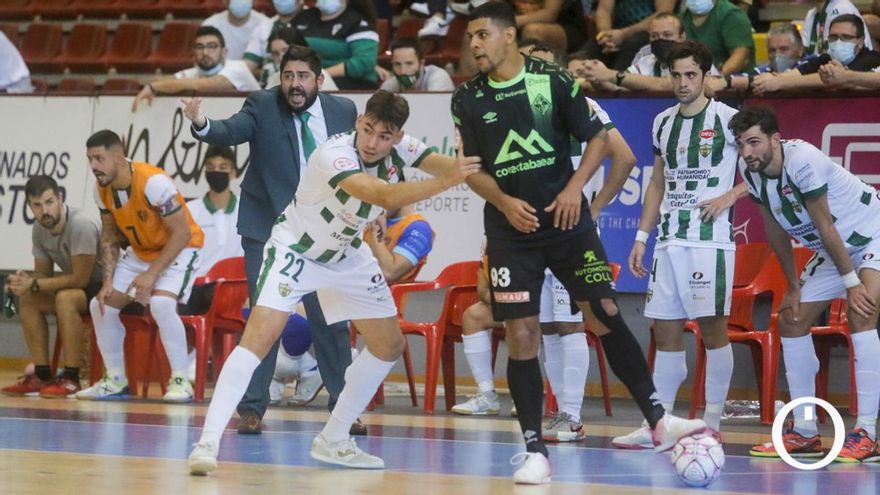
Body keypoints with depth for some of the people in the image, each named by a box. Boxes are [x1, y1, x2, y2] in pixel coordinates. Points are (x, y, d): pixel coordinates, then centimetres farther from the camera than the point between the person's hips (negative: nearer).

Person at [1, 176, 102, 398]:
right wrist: (25, 280, -16)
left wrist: (34, 284, -23)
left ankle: (71, 379, -27)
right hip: (78, 286, 8)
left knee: (65, 298, -33)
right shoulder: (40, 229, -3)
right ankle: (42, 375, -2)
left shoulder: (80, 225, -27)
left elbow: (80, 279, -27)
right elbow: (43, 272, 8)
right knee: (27, 299, -5)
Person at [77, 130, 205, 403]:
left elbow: (181, 233, -26)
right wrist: (108, 280, -7)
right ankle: (116, 381, 13)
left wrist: (151, 274, -28)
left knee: (161, 303, -31)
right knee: (101, 304, 0)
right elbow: (109, 237, 5)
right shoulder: (103, 189, -8)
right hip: (140, 251, 8)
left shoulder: (154, 182, -31)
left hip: (180, 249, -8)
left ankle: (181, 381, -20)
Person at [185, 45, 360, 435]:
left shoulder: (343, 111, 1)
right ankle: (252, 409, 3)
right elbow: (233, 130, -24)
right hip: (267, 229, -2)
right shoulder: (263, 106, -7)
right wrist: (203, 126, -45)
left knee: (332, 321, 7)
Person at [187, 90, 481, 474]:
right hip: (295, 249, -7)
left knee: (389, 345, 8)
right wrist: (446, 181, -61)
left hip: (347, 256, 7)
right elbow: (386, 196, -49)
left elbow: (447, 166, -28)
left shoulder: (400, 149, -14)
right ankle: (208, 442, -23)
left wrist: (460, 168, -52)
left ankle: (332, 441, 19)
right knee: (260, 337, -23)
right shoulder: (334, 154, -35)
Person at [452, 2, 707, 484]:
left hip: (566, 220, -1)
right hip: (511, 229, 1)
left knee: (605, 313, -3)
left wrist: (575, 187, -11)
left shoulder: (554, 80, -5)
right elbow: (471, 169, 4)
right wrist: (505, 202, -13)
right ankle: (534, 450, 1)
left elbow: (597, 137, 2)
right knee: (521, 334, -4)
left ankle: (659, 421, 4)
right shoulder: (468, 99, 0)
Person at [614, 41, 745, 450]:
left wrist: (729, 197, -13)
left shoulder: (726, 119, -4)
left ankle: (712, 423, 1)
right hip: (669, 240, 6)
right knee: (665, 328, 5)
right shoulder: (663, 122, 14)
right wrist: (642, 236, 17)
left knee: (712, 326, -5)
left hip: (710, 239, -6)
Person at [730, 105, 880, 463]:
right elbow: (774, 228, 4)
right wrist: (793, 286, 7)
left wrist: (851, 281, -21)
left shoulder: (803, 160, -30)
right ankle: (804, 433, 15)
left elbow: (824, 226, -26)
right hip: (834, 250, 9)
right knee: (791, 320, 6)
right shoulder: (750, 171, -8)